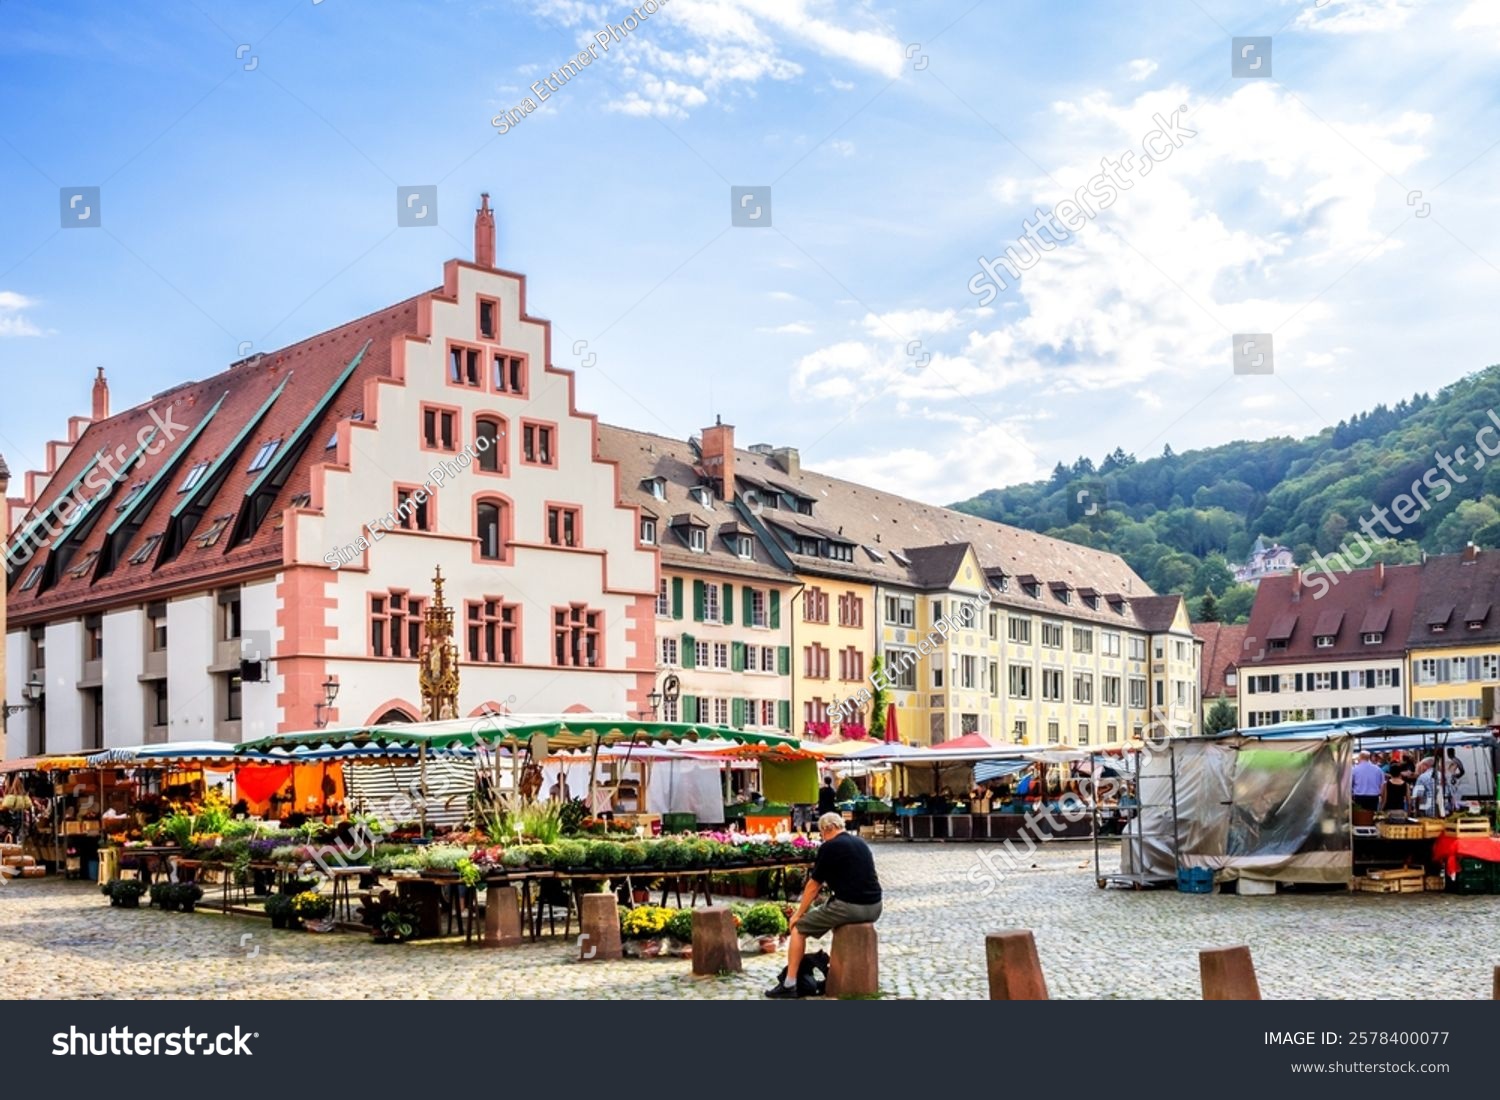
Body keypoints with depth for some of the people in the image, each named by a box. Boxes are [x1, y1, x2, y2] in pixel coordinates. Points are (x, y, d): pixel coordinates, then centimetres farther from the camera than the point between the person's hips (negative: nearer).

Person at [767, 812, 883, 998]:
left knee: (799, 927, 8)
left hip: (850, 906, -7)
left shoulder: (829, 847, -3)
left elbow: (813, 886, 2)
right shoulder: (860, 843, 18)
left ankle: (789, 984, 4)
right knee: (839, 916, 38)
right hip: (874, 908, 7)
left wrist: (798, 914, 14)